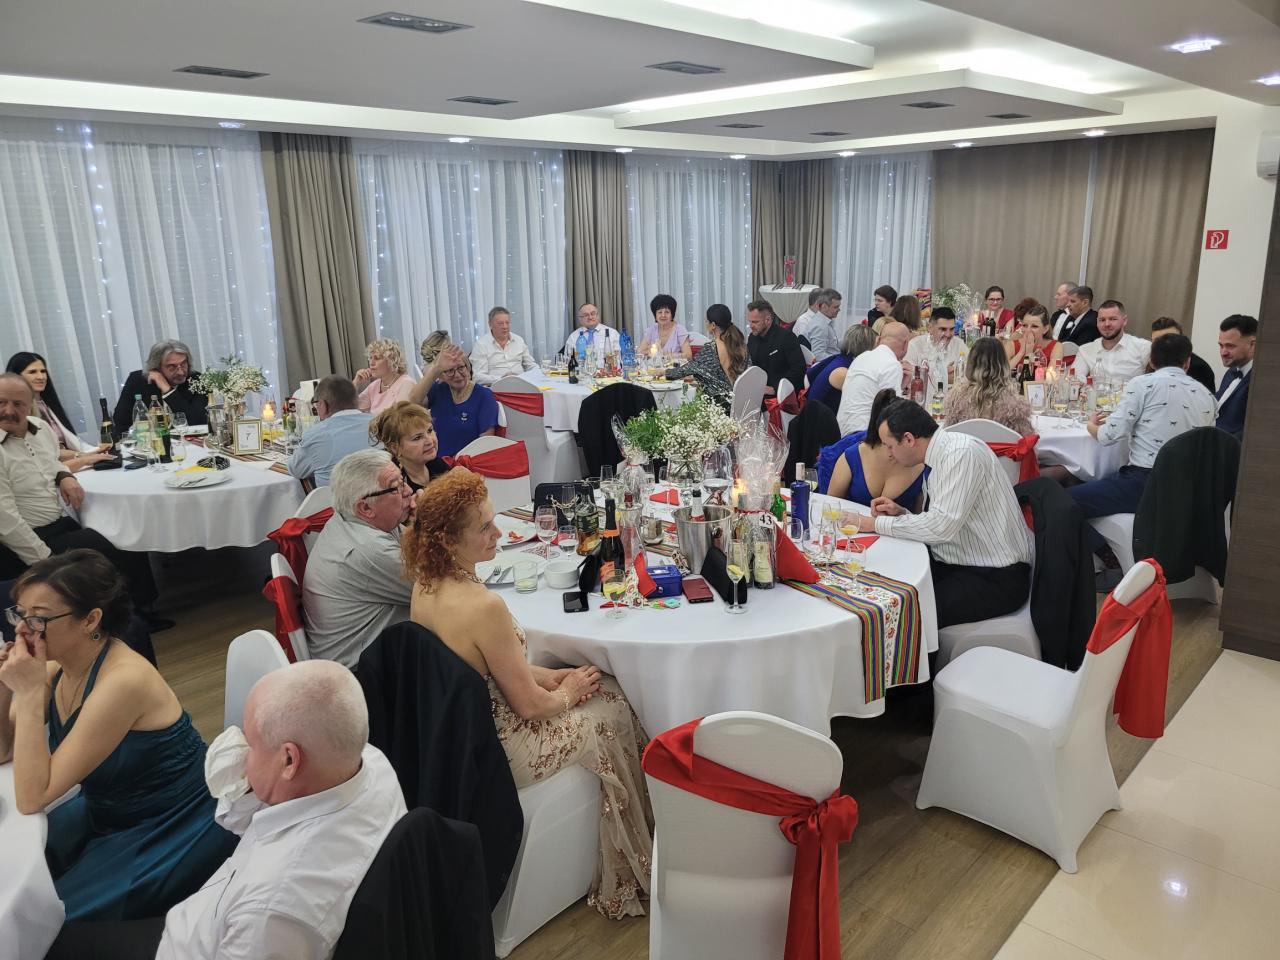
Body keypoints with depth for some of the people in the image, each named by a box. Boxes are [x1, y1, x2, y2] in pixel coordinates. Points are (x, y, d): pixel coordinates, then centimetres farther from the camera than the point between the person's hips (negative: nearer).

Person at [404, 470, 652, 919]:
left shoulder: (425, 584, -4)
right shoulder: (484, 606, -32)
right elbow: (529, 704, -21)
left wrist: (550, 676, 6)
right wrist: (565, 694, 0)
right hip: (495, 752, -8)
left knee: (605, 688, 18)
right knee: (612, 713, 12)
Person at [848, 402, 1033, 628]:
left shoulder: (962, 452, -19)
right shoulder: (938, 456, 9)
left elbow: (942, 526, -26)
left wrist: (876, 524, -18)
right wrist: (900, 513, -1)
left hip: (995, 578, -9)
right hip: (954, 564, 9)